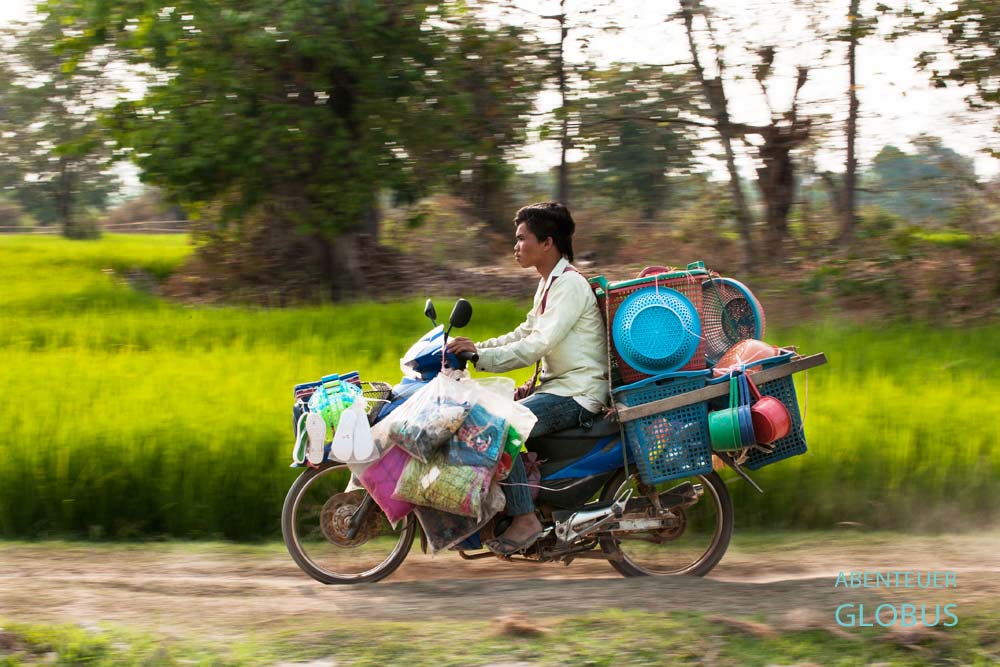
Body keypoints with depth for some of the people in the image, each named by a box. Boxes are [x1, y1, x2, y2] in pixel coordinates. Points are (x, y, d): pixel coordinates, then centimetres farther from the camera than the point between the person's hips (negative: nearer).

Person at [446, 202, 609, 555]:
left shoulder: (569, 285, -16)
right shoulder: (549, 282, 16)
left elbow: (539, 345, -24)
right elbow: (527, 332, 22)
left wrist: (481, 357, -27)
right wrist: (478, 347, 10)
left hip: (577, 393, -11)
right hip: (557, 386, 11)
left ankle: (525, 518, -22)